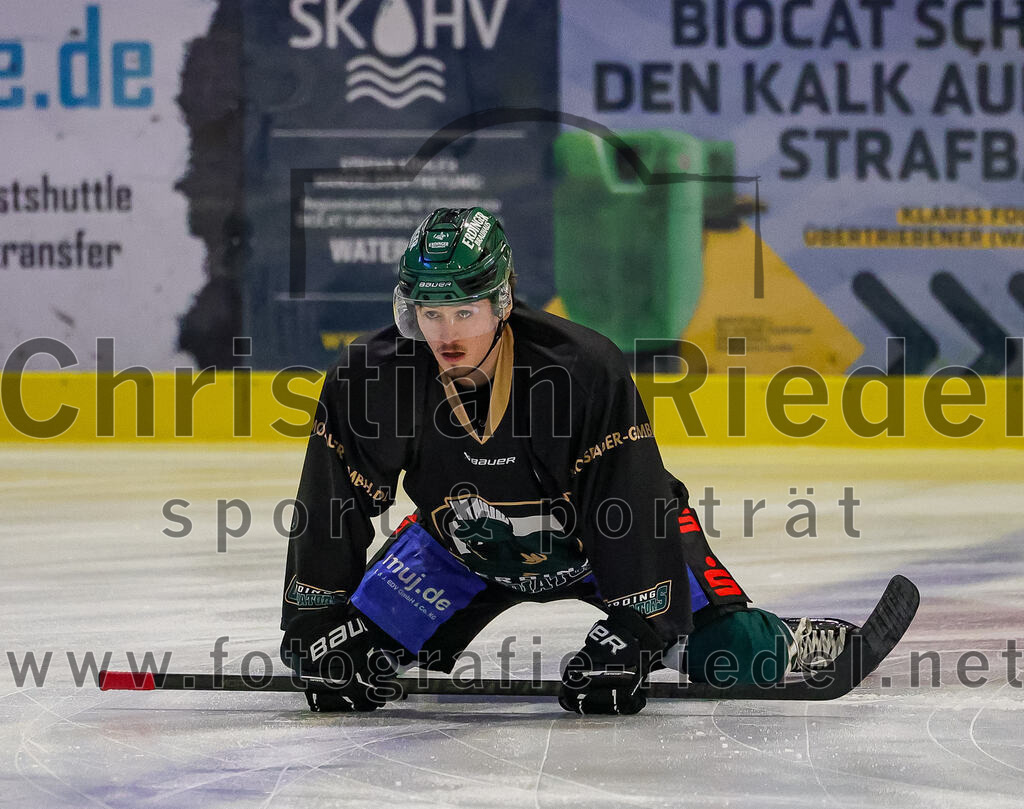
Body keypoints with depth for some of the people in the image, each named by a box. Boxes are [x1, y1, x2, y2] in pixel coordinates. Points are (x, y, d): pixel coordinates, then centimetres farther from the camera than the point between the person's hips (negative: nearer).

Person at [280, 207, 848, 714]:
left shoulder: (587, 369, -35)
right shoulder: (370, 378, -26)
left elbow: (633, 506, -32)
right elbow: (331, 504, -15)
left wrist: (629, 637, -34)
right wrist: (316, 626, -14)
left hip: (601, 542, -3)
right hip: (462, 545, 3)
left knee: (734, 653, -18)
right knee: (345, 645, -5)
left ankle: (800, 645, 16)